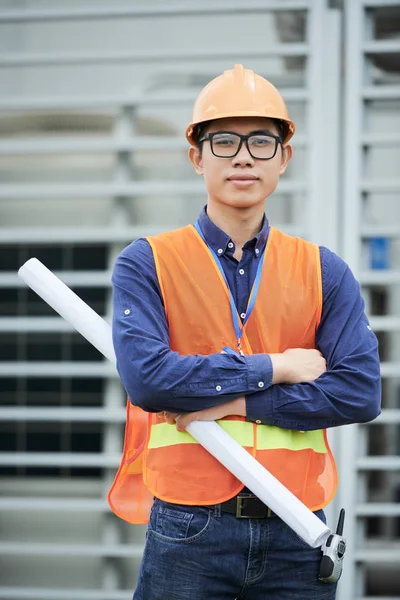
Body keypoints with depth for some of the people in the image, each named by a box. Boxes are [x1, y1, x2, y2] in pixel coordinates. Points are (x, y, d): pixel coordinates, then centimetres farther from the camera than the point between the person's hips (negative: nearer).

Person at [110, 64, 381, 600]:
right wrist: (274, 367, -9)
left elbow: (361, 391, -3)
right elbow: (146, 378, -14)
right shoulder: (148, 264, 2)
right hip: (189, 532, -2)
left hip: (296, 535, 2)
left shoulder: (323, 271, 9)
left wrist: (237, 403, -10)